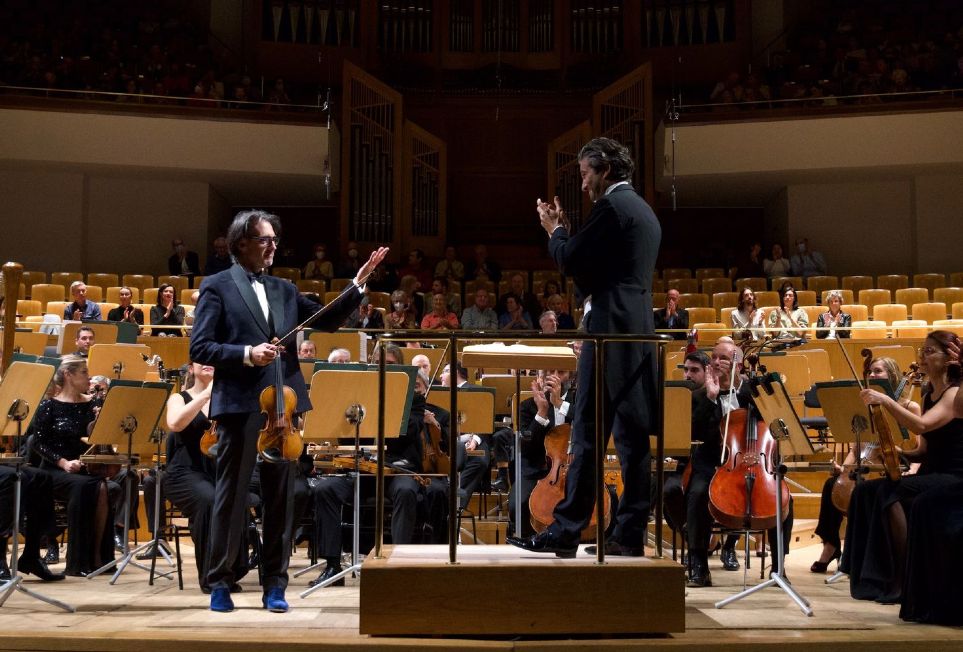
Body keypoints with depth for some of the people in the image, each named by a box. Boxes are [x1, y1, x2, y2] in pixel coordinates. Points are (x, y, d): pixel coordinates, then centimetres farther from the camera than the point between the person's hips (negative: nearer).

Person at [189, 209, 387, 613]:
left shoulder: (284, 290, 16)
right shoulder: (217, 287, 0)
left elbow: (327, 321, 12)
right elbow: (199, 348, -6)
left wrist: (358, 285, 3)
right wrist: (246, 355, -18)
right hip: (240, 404, -5)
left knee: (280, 497, 7)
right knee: (231, 494, 2)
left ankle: (275, 584, 15)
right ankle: (220, 583, 13)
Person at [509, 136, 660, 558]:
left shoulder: (611, 207, -10)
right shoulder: (643, 211, 21)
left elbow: (569, 261, -10)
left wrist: (555, 231, 8)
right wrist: (565, 232, 17)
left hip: (610, 332, -9)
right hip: (639, 333, 10)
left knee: (588, 434, -7)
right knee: (634, 435, 7)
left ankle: (566, 532, -3)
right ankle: (630, 532, 9)